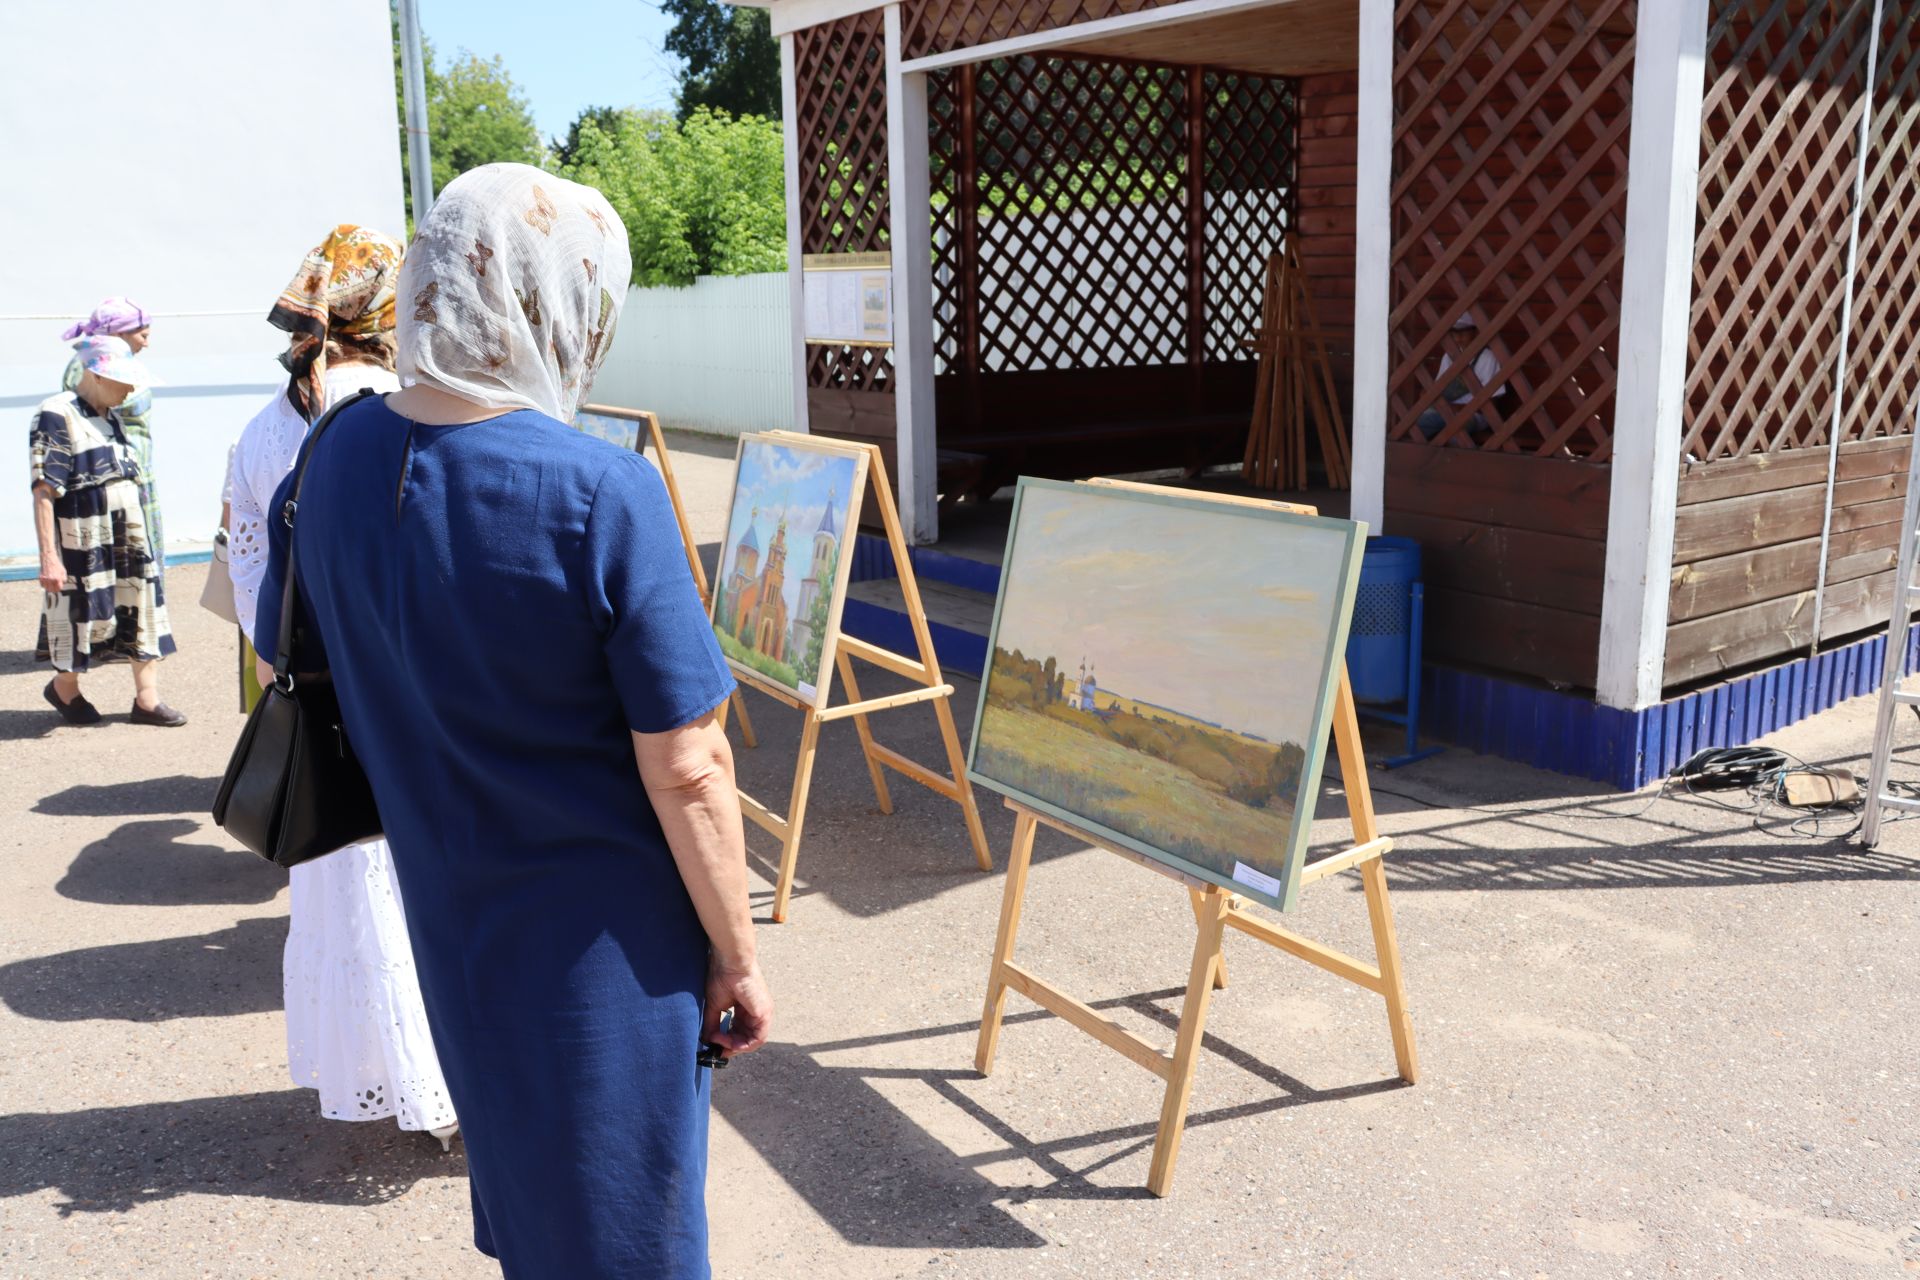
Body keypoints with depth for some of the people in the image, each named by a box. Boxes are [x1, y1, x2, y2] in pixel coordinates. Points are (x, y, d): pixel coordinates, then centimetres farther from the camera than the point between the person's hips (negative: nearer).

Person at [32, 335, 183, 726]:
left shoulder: (112, 417, 11)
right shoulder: (57, 416, -14)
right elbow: (44, 493, -19)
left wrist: (138, 538, 21)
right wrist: (49, 557, -23)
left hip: (129, 543, 7)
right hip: (83, 547, -7)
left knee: (144, 613, 6)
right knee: (84, 614, 7)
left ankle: (147, 698, 14)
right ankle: (64, 688, 31)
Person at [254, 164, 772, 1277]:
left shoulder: (339, 460, -6)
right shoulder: (602, 494, -25)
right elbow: (685, 770, -22)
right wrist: (737, 959, -10)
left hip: (448, 912, 6)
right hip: (602, 932, -6)